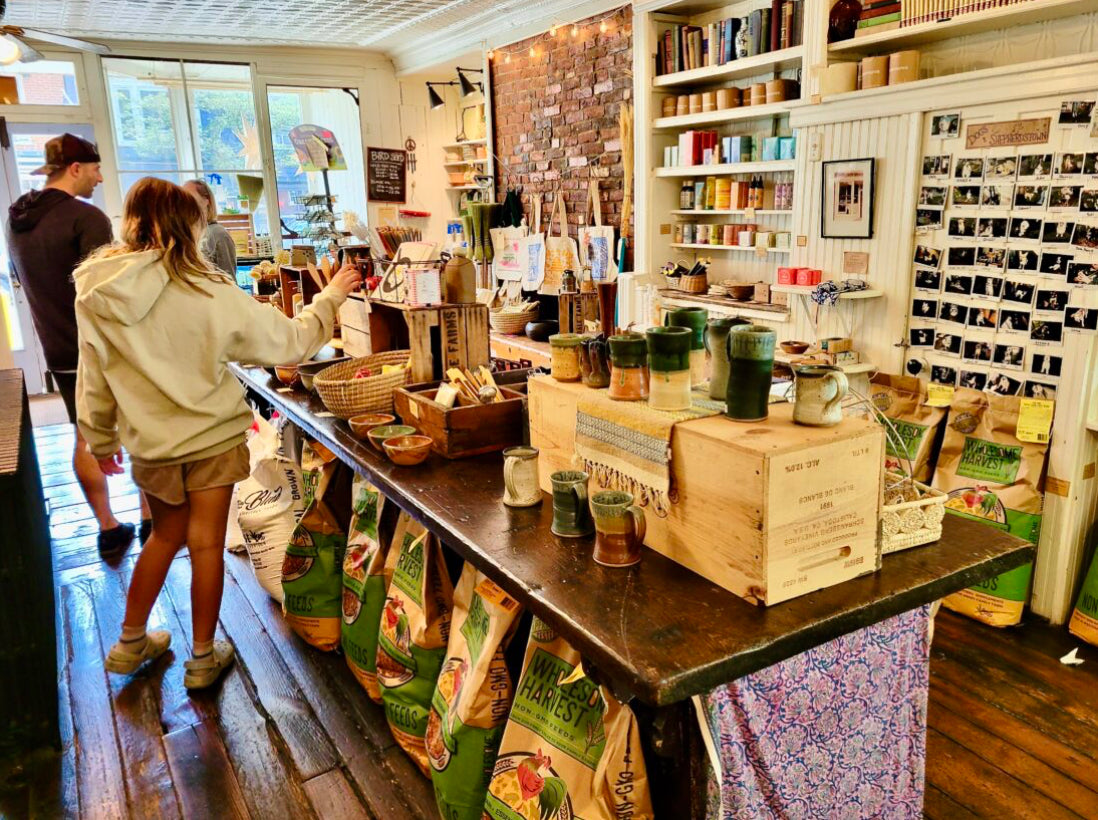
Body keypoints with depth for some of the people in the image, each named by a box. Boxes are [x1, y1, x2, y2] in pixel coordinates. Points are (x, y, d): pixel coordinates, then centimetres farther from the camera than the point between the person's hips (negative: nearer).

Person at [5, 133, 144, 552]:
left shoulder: (17, 220, 8)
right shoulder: (86, 217, -17)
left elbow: (24, 280, 20)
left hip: (57, 350, 7)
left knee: (86, 438, 13)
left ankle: (108, 528, 20)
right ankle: (149, 518, 14)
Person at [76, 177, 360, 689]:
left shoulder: (94, 297, -8)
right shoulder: (209, 295, -20)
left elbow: (94, 383, 2)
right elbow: (290, 342, -13)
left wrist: (101, 442, 16)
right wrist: (330, 296, 1)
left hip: (150, 443, 4)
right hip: (212, 438, -4)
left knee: (166, 535, 23)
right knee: (206, 543, 10)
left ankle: (131, 644, 35)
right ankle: (203, 658, 24)